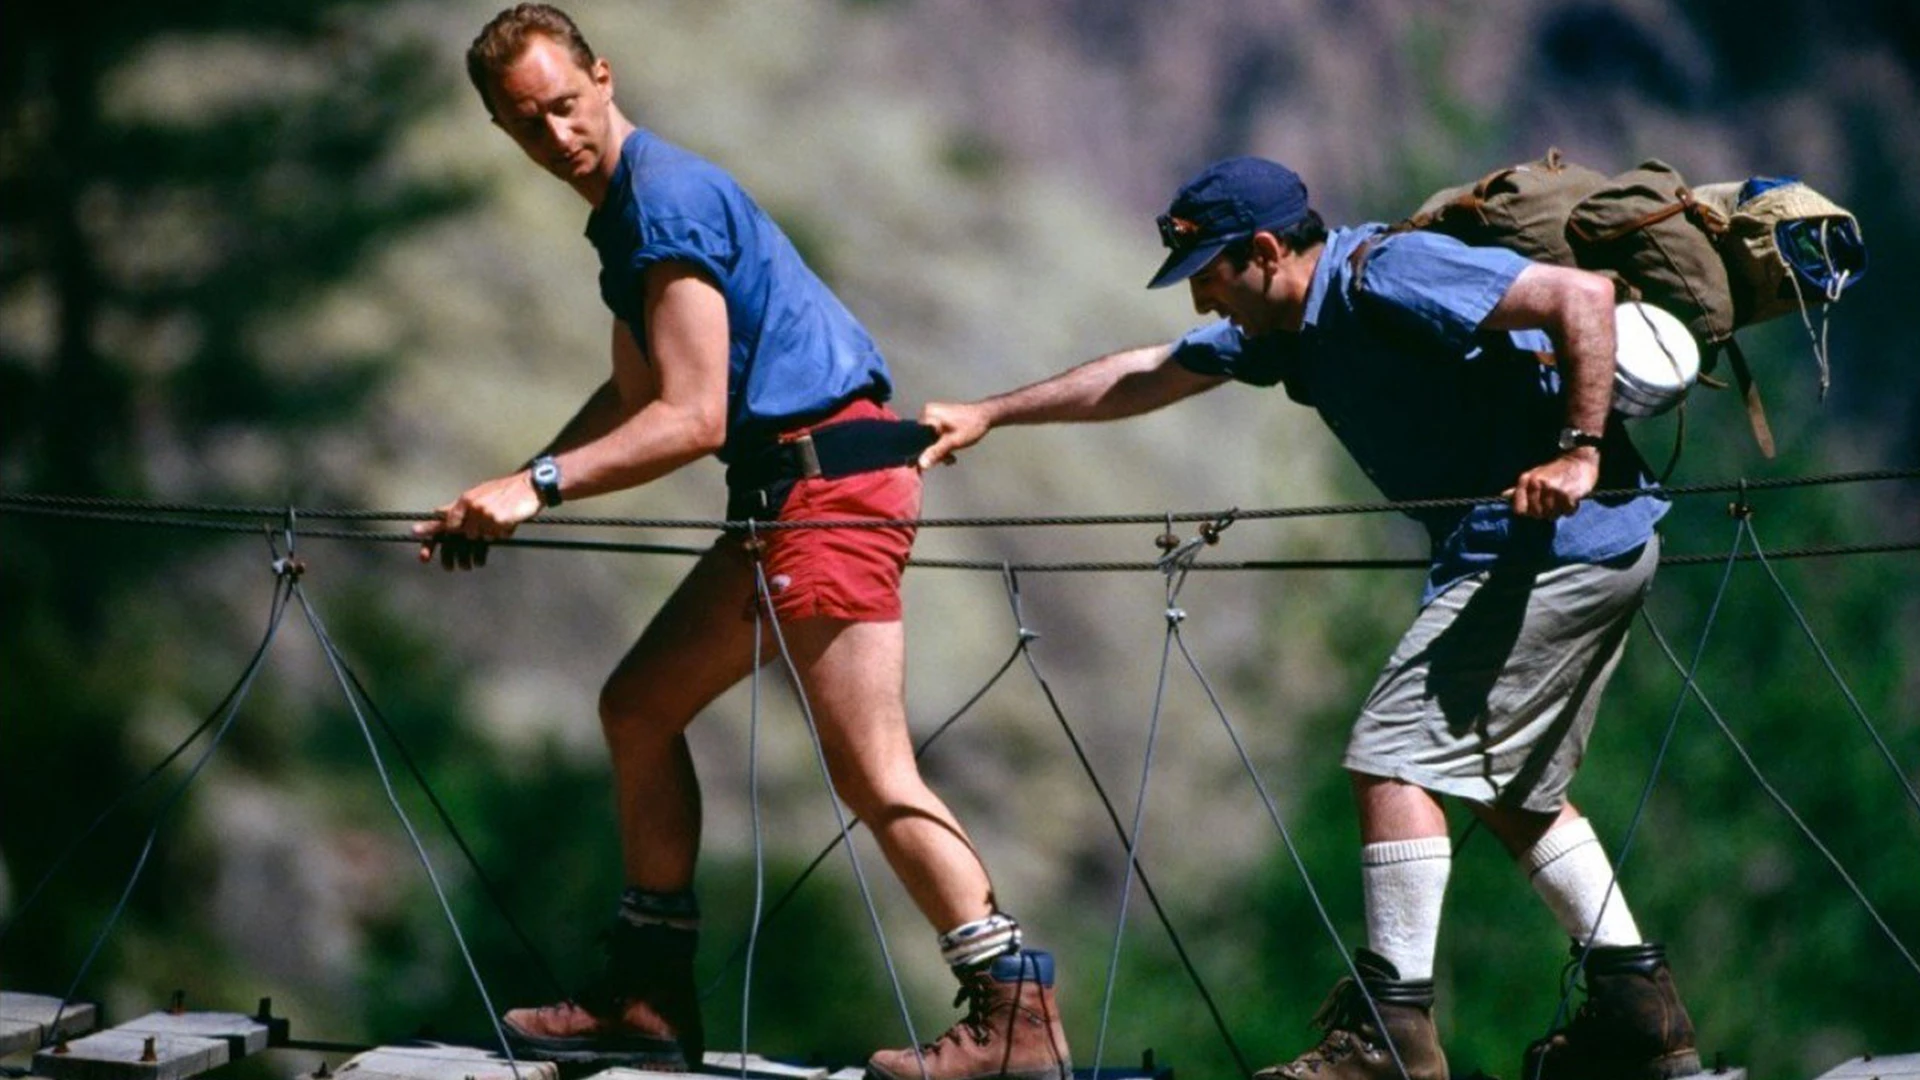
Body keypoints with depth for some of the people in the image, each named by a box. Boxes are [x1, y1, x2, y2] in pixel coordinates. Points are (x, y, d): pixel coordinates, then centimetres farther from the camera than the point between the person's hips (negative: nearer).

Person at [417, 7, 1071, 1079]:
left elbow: (691, 420, -19)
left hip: (828, 476, -11)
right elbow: (631, 400, 28)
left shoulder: (668, 195, -13)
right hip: (789, 486, 11)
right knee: (640, 705, 15)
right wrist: (507, 497, 20)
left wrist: (540, 484, -18)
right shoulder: (626, 210, 19)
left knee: (875, 776, -14)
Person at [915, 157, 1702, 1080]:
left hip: (1550, 545, -10)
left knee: (1394, 754, -10)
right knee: (1508, 787, 18)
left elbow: (1582, 294, -23)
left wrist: (1578, 453, -26)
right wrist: (988, 415, 25)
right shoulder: (1288, 327, 12)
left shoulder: (1389, 277, -17)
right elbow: (1148, 374, 23)